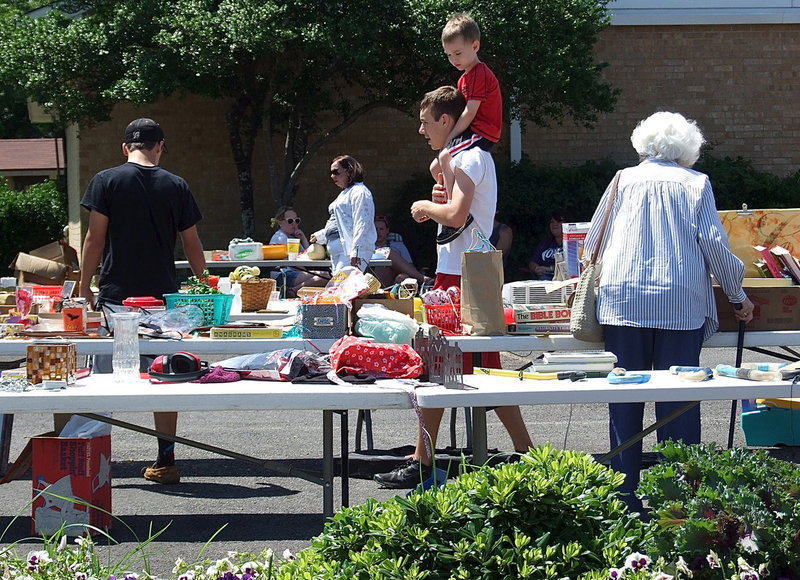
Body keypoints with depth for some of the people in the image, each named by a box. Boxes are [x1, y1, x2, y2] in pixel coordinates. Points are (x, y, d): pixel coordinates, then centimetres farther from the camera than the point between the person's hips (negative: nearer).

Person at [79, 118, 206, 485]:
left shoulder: (106, 181, -2)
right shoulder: (176, 186, 4)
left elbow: (95, 239, -4)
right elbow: (192, 245, 9)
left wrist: (85, 288, 3)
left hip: (116, 295, -2)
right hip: (162, 297, 2)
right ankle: (165, 463, 9)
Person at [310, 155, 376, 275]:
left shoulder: (359, 192, -6)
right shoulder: (344, 194, 26)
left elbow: (361, 224, -15)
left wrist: (356, 252, -23)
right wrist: (319, 236, 44)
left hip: (350, 251, -10)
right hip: (338, 251, 10)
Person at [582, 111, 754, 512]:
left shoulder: (624, 181, 13)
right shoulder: (695, 183, 8)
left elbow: (593, 243, 17)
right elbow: (715, 245, 3)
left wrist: (596, 279, 36)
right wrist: (737, 298, 14)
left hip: (622, 302, 2)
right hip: (680, 305, -1)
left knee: (624, 402, 5)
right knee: (679, 403, 1)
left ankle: (626, 498, 7)